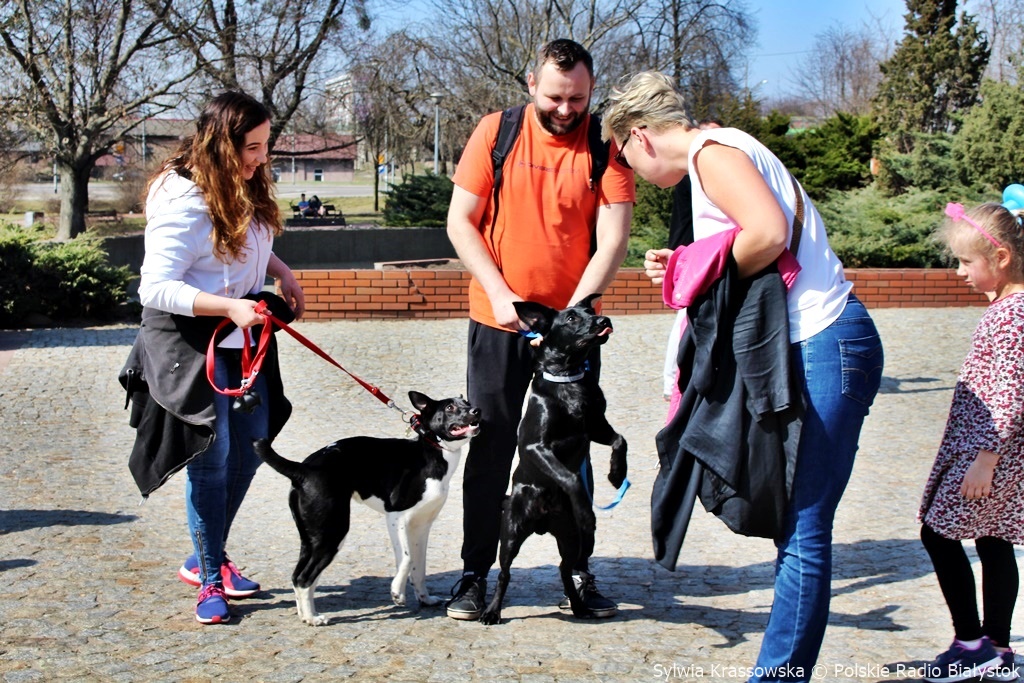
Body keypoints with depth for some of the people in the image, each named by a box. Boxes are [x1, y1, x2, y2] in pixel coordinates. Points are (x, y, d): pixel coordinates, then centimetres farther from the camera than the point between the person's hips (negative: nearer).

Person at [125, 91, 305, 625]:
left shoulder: (245, 190, 4)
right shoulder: (182, 201, -22)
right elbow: (156, 288, -23)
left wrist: (281, 273, 6)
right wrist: (229, 307, -31)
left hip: (241, 338, 9)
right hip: (189, 339, -9)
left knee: (252, 446, 10)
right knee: (212, 455, -7)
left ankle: (205, 558, 26)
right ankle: (209, 579, 8)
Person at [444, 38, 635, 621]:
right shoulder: (495, 133, -4)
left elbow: (613, 240, -11)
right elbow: (461, 222, -3)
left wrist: (573, 313, -21)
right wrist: (499, 294, -13)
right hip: (499, 323, 0)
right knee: (490, 452, 4)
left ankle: (579, 572, 18)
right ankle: (476, 574, 13)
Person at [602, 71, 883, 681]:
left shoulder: (713, 150, -9)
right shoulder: (727, 152, 21)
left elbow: (767, 233, -25)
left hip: (826, 344, -11)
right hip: (814, 345, 11)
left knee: (802, 531, -7)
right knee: (791, 523, 12)